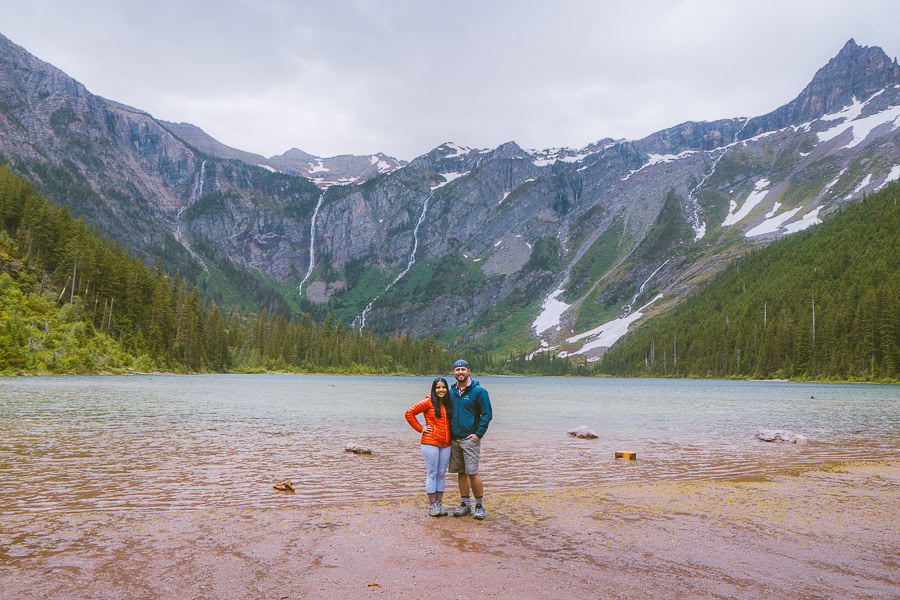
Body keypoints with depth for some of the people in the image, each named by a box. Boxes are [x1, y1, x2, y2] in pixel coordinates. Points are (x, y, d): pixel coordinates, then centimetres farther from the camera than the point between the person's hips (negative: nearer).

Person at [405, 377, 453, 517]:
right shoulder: (428, 402, -6)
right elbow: (409, 413, -7)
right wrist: (420, 429, -6)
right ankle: (432, 505, 7)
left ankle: (439, 504, 18)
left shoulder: (449, 403, 10)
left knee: (441, 474, 10)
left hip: (445, 444, 5)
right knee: (432, 474, 0)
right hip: (430, 443, -5)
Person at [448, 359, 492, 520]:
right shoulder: (452, 392, 11)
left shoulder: (478, 391, -6)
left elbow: (487, 414, -6)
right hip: (454, 439, 6)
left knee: (472, 472, -8)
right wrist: (449, 433, 12)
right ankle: (465, 505, 18)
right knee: (461, 473, 10)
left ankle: (480, 505, 4)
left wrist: (478, 434, -12)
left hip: (470, 439, -5)